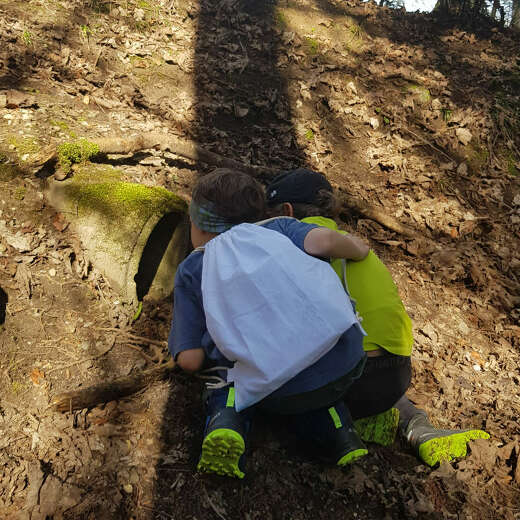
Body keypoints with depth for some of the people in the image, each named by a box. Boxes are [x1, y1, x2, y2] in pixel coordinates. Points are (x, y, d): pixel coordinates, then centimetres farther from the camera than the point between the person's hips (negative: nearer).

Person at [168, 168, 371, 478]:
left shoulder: (192, 270, 14)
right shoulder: (277, 227, 16)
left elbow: (190, 360, 8)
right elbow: (323, 240, -7)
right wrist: (359, 249, 15)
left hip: (278, 390, -2)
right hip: (345, 366, 3)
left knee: (231, 382, 30)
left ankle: (227, 420, 1)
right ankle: (336, 432, 13)